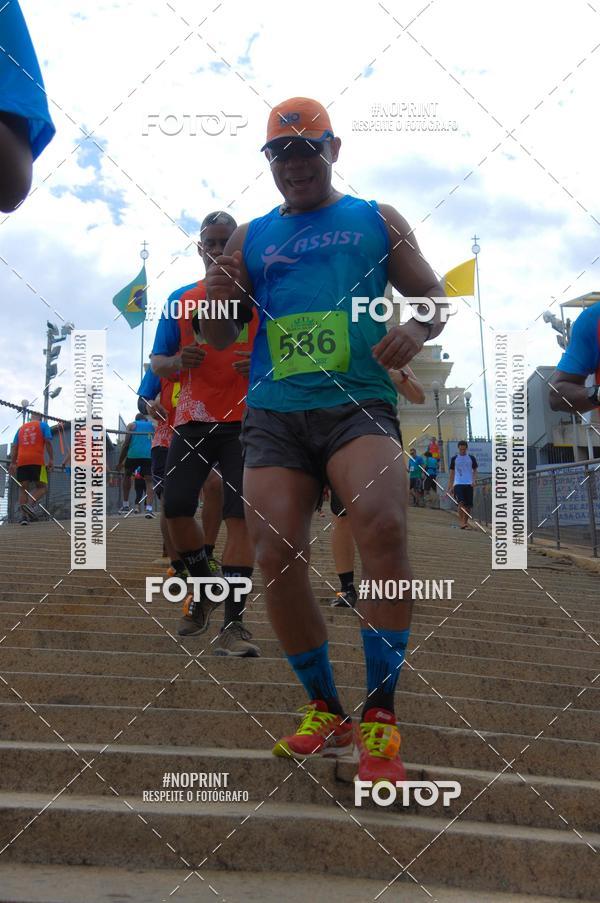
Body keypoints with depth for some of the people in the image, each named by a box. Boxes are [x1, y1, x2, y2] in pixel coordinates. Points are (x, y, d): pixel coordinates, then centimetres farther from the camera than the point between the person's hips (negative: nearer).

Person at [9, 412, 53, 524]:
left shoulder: (21, 428, 23)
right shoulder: (43, 425, 12)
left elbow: (14, 447, 16)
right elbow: (48, 442, -1)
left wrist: (12, 463, 15)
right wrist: (51, 459, -1)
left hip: (21, 461, 4)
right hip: (37, 460, -4)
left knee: (23, 488, 7)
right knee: (42, 487, 2)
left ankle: (24, 515, -5)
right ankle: (30, 505, -25)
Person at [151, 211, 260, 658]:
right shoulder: (180, 300, 12)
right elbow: (158, 363, 11)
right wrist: (178, 362, -12)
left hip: (246, 420, -3)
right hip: (193, 420, 3)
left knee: (239, 516, -10)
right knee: (176, 510, -4)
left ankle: (234, 622, -7)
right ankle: (204, 588, 23)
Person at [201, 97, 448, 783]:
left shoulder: (376, 221, 16)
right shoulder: (250, 237, 20)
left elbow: (435, 295, 15)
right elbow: (219, 339, 19)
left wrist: (419, 328, -9)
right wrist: (217, 296, -4)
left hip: (358, 401, -2)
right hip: (272, 413, 3)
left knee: (381, 524, -27)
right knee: (277, 556, -9)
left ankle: (379, 717, -17)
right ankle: (325, 713, 9)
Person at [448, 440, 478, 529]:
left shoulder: (471, 458, 8)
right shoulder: (454, 458, 8)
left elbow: (475, 470, 14)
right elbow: (451, 473, 12)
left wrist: (473, 480, -5)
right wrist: (450, 487, 8)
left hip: (469, 484, 1)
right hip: (458, 484, -1)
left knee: (469, 505, 1)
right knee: (461, 503, -18)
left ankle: (466, 522, 15)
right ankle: (461, 522, -14)